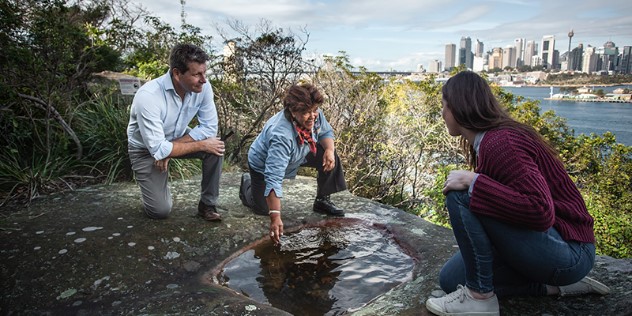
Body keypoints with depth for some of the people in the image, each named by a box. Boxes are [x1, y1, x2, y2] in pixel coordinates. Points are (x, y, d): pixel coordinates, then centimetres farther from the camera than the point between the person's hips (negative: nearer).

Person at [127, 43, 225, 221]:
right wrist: (201, 145, -28)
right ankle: (150, 182, 24)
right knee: (160, 210, -10)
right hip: (146, 149, -4)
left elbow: (209, 127, -17)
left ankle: (208, 204, -5)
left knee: (216, 147, -23)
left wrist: (171, 148, -25)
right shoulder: (148, 96, -35)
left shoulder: (203, 87, -22)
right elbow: (158, 149, -34)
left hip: (177, 138, 4)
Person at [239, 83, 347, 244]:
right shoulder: (281, 136, -45)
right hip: (263, 164, -5)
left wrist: (329, 149, -26)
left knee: (330, 158, -14)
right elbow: (274, 178, -47)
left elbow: (326, 132, -3)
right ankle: (248, 183, 31)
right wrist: (275, 217, -51)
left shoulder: (315, 115, -25)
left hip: (296, 156, 6)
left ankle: (322, 201, 6)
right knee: (262, 209, -1)